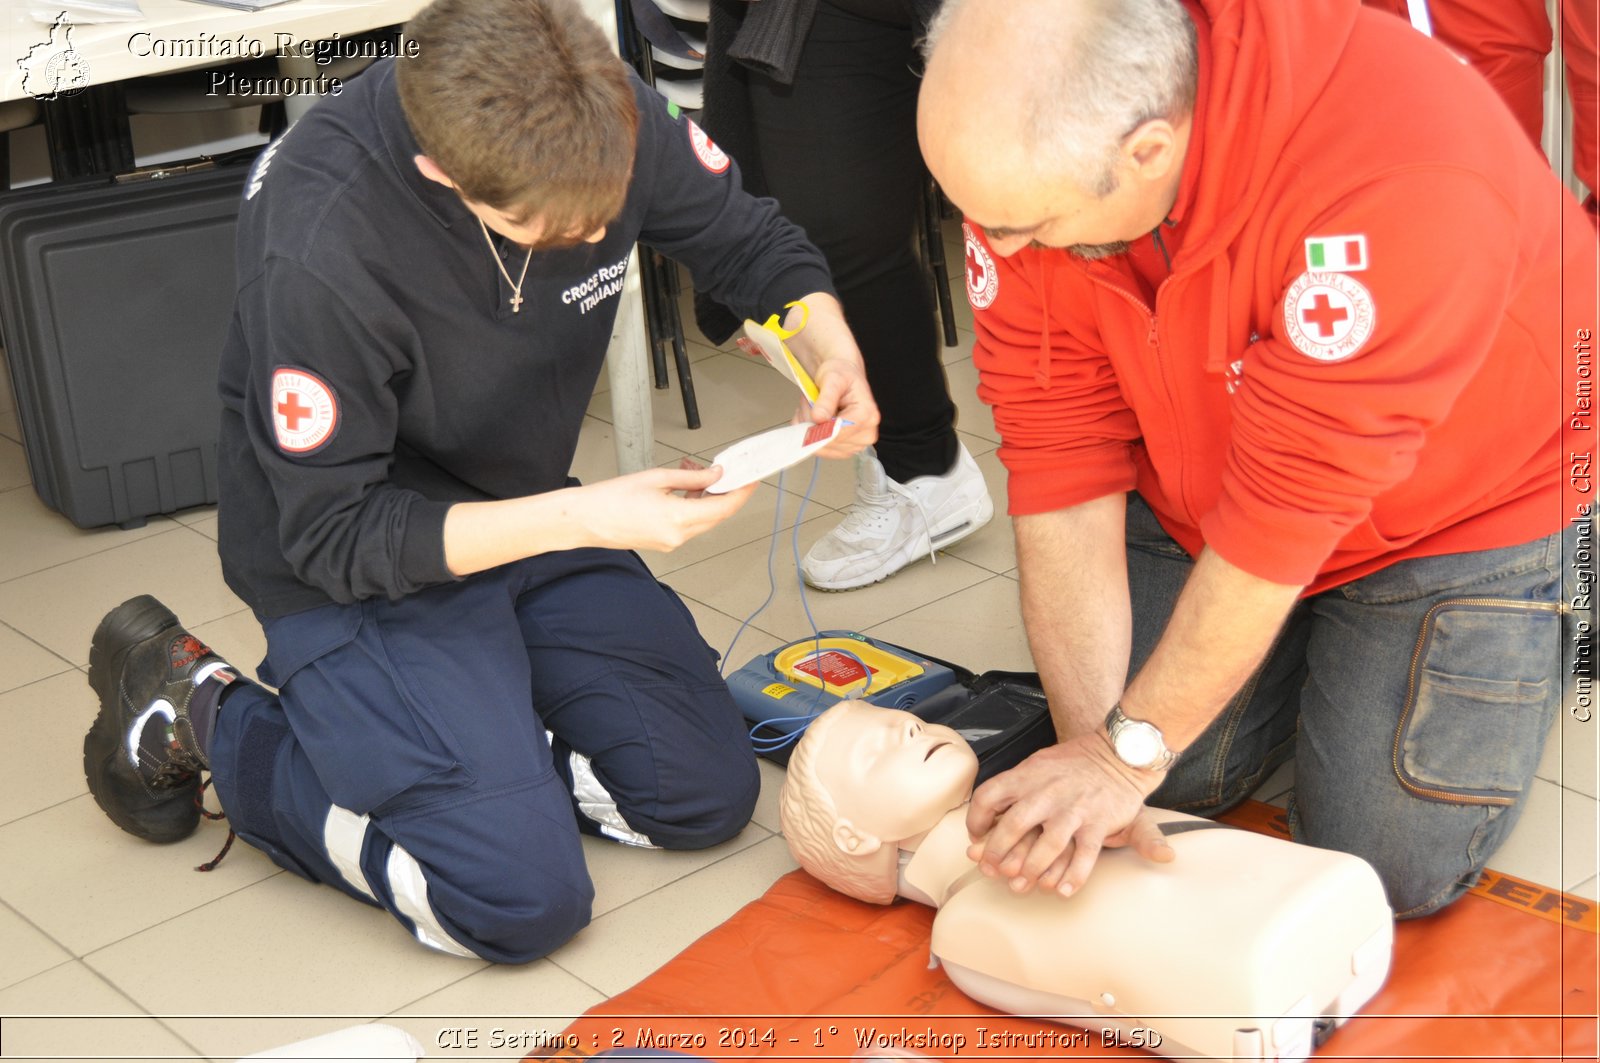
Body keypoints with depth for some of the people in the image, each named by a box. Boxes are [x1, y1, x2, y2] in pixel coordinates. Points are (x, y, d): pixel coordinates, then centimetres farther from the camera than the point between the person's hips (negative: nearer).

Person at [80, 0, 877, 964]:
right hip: (356, 573, -6)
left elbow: (749, 240, 2)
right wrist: (587, 518, -32)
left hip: (526, 514, 6)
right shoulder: (320, 250, -34)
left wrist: (832, 347, -20)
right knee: (524, 900, -15)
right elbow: (335, 535, -24)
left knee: (709, 795, 2)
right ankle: (205, 715, 3)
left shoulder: (609, 117, -18)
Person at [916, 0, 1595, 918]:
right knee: (1172, 784, -3)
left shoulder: (1397, 174, -41)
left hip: (1468, 498, -4)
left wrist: (1129, 752, -27)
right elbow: (1062, 463, -19)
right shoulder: (1022, 153, -23)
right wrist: (1090, 740, -23)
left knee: (1395, 867, -7)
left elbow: (1289, 505, -34)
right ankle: (1312, 632, 24)